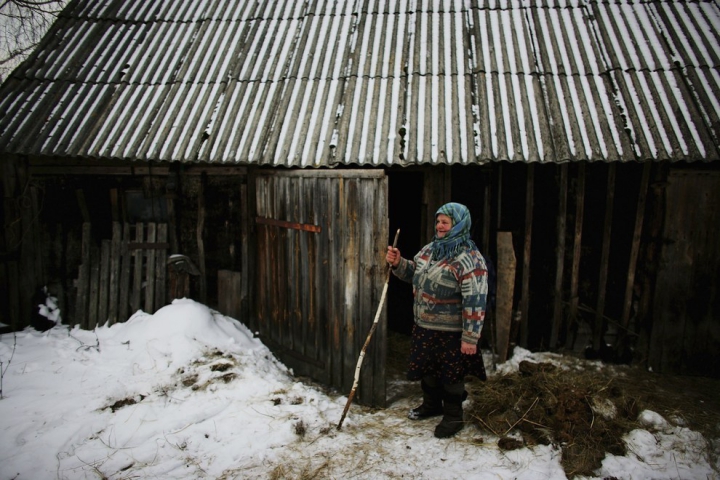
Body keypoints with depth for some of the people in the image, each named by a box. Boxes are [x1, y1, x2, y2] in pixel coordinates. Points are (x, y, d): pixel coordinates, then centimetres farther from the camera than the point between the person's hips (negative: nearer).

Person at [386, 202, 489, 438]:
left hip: (451, 332, -8)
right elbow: (413, 273, 19)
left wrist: (470, 338, -22)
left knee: (451, 374, 9)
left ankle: (453, 416, 29)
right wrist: (398, 263, -2)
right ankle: (431, 404, 45)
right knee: (426, 368, 22)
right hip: (423, 327, 8)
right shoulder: (429, 249, 5)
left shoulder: (469, 259, -20)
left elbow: (475, 303, -22)